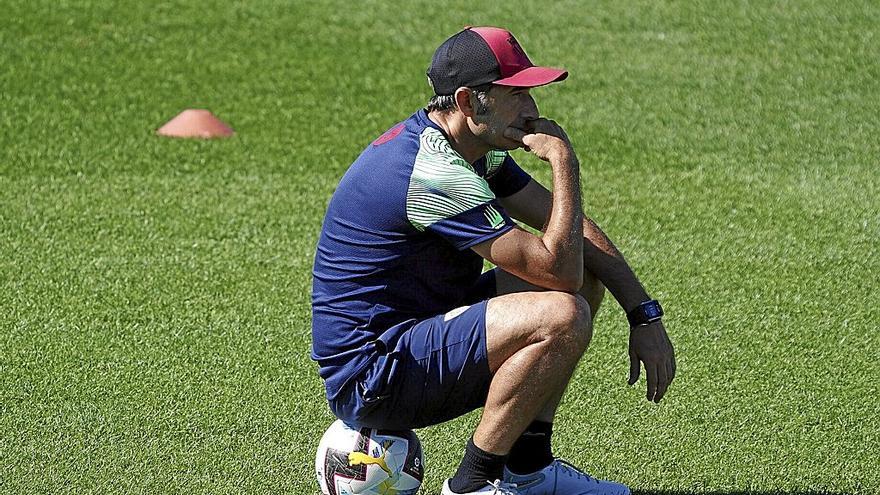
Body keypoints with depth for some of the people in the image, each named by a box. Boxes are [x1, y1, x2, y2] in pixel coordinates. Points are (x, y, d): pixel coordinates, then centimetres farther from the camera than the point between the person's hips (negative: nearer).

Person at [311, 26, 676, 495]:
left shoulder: (477, 147, 7)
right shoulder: (432, 173, -25)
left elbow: (573, 229, 12)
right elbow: (558, 270, -26)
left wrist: (645, 316, 2)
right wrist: (563, 160, -18)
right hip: (370, 379, -10)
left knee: (586, 270, 13)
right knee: (562, 317, -27)